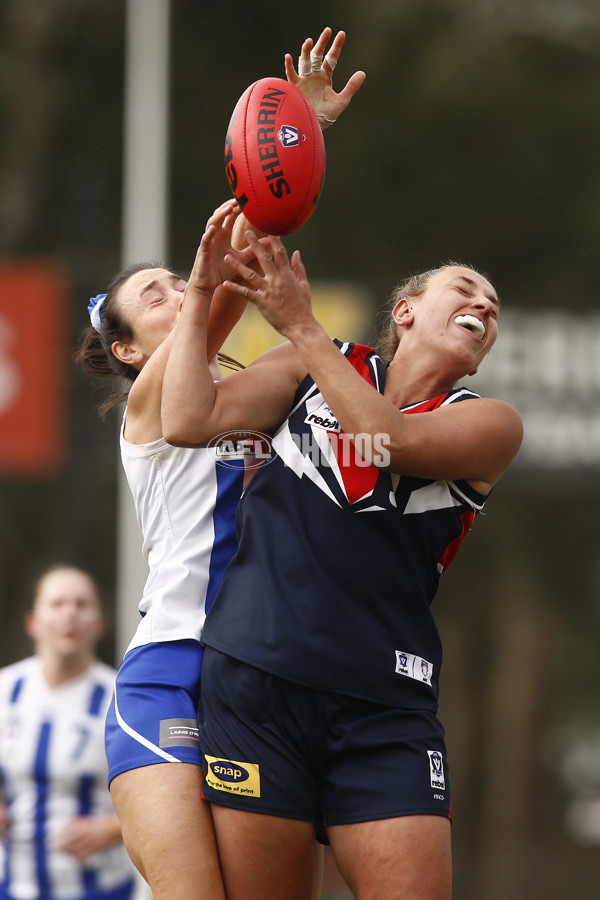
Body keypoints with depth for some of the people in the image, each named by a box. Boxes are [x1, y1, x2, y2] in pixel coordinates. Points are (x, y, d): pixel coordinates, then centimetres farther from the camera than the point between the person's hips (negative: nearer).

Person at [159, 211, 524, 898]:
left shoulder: (490, 426, 10)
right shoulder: (311, 369, 14)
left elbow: (394, 442, -9)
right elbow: (190, 423, 3)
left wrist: (301, 328, -8)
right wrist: (201, 293, 2)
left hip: (384, 710, 0)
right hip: (255, 682, 0)